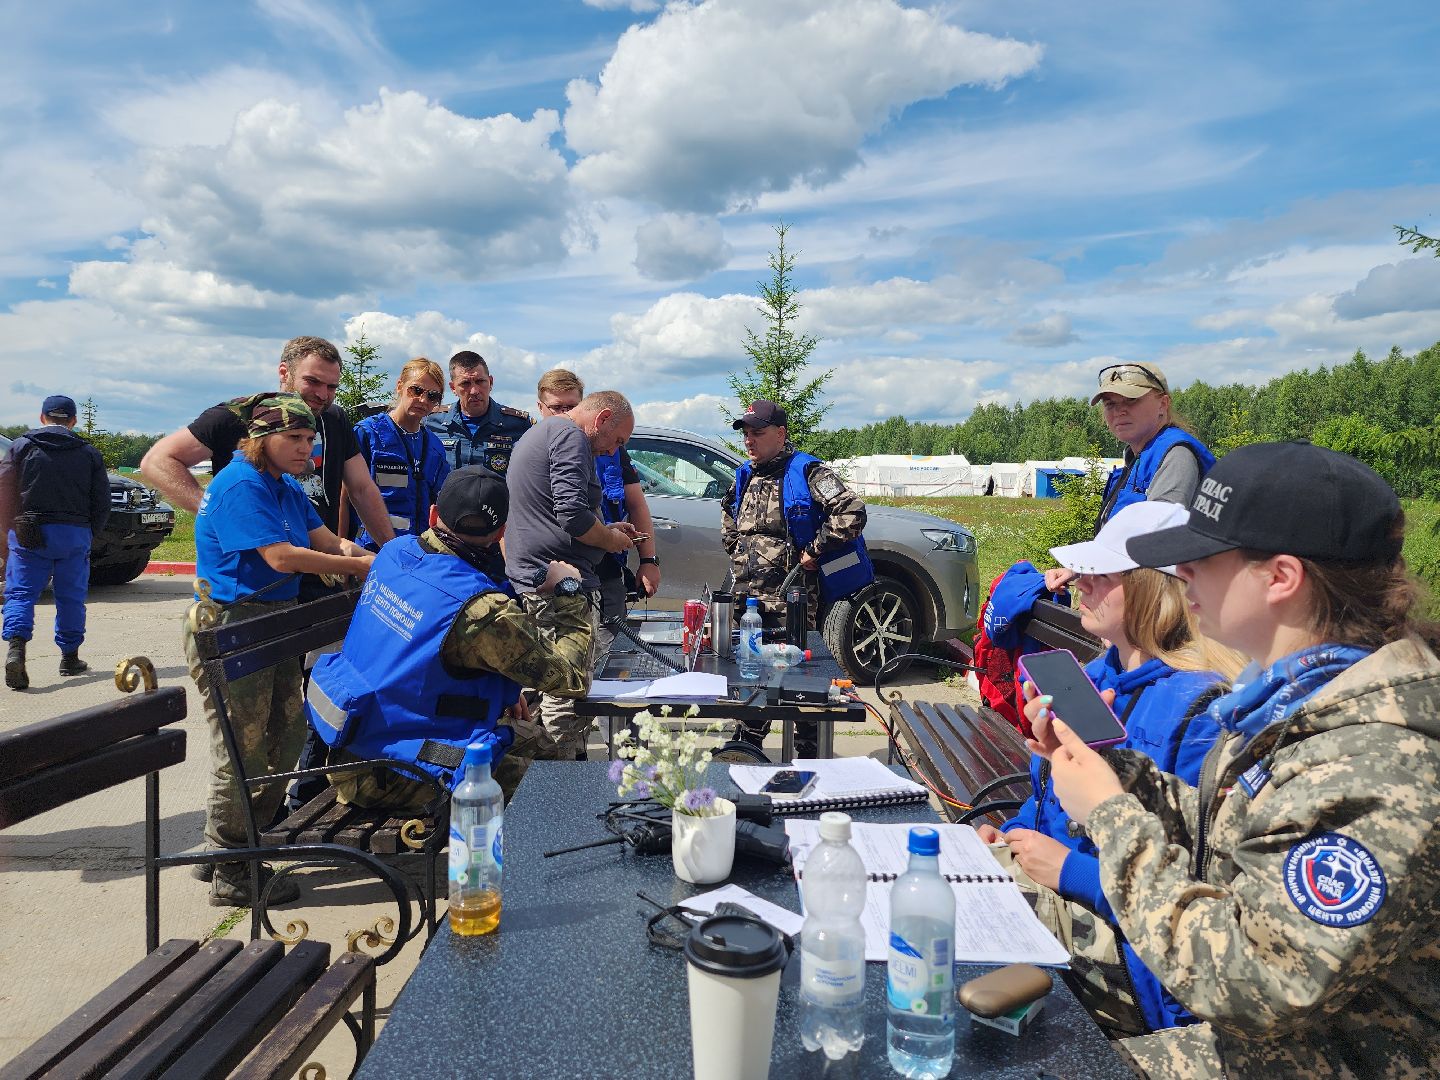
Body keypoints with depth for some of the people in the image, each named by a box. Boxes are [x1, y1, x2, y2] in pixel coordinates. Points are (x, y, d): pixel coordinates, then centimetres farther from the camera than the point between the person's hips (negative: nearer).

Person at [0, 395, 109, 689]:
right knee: (71, 597, 9)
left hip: (30, 534, -1)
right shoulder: (89, 453, 6)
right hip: (74, 534, 1)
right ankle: (70, 658, 15)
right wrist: (88, 533, 16)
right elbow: (102, 501, 5)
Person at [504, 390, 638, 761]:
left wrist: (608, 529, 20)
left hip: (528, 578, 11)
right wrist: (614, 540, -6)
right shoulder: (570, 436, -12)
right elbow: (573, 515, -23)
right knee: (569, 691, -7)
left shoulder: (537, 434, 22)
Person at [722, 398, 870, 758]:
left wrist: (814, 552, -16)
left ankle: (807, 755, 15)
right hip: (745, 593, 7)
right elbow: (728, 514, 34)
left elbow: (851, 512, -21)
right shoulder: (744, 477, 13)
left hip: (790, 597, -7)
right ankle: (746, 745, 33)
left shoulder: (806, 471, -10)